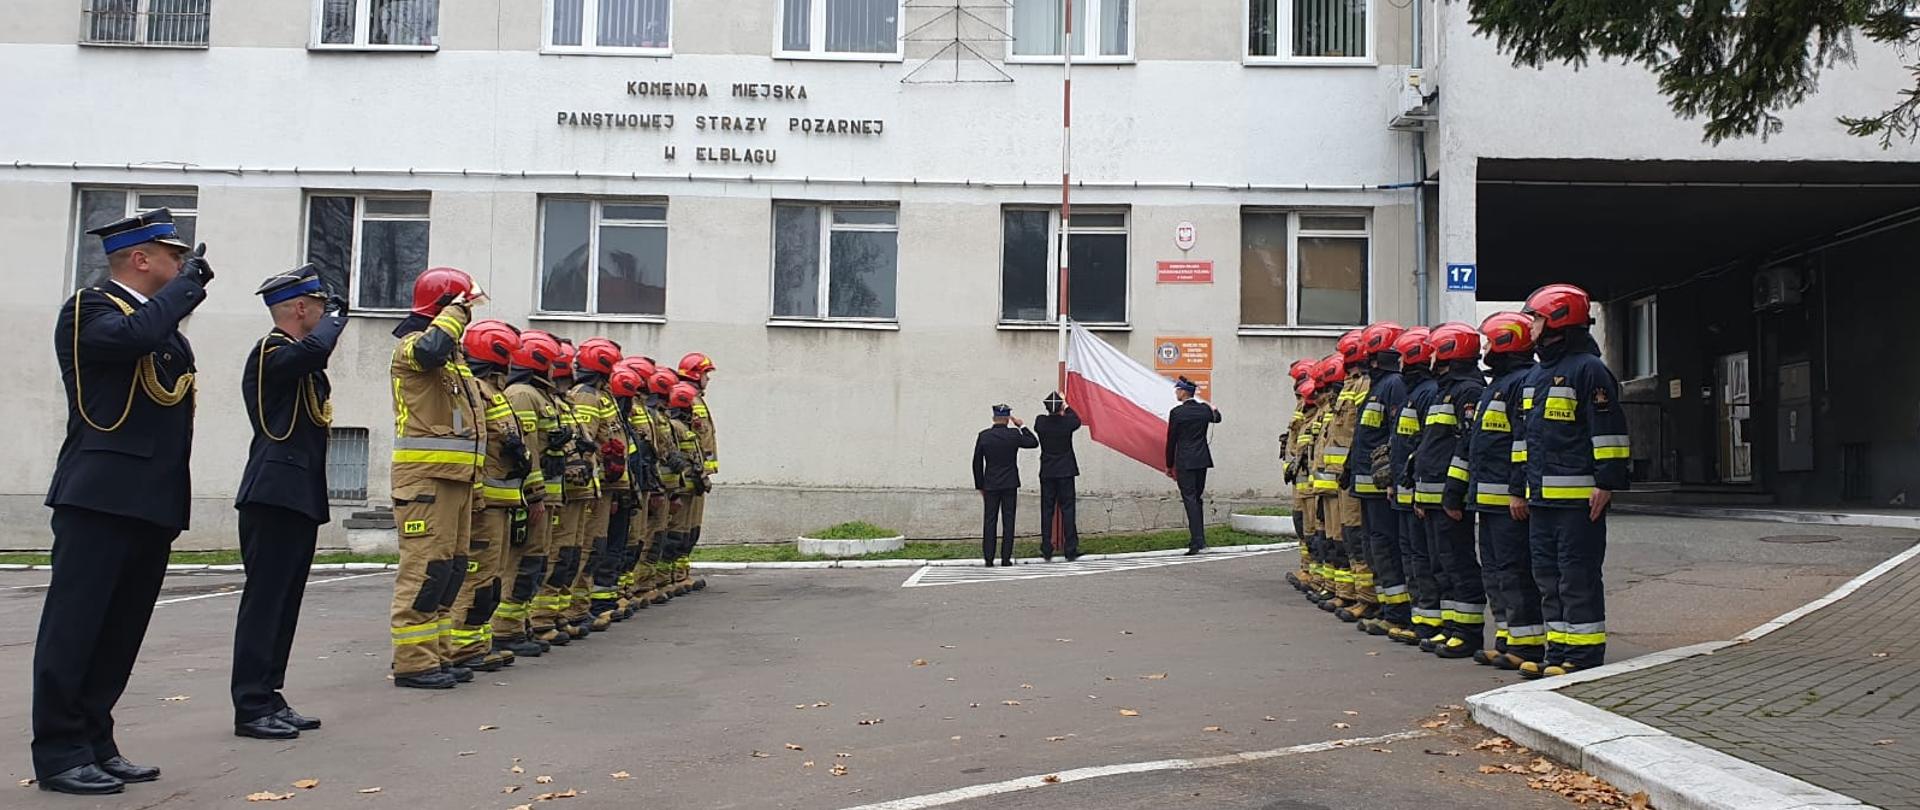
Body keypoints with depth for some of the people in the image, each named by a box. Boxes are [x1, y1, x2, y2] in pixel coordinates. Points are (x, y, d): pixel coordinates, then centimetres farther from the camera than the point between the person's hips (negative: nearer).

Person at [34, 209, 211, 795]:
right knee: (74, 626, -3)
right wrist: (191, 281, -14)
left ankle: (94, 743, 18)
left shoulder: (163, 321, 21)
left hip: (153, 503, 8)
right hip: (102, 497, -8)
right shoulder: (88, 308, -4)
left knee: (120, 632, 11)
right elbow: (137, 332, -26)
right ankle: (58, 753, 3)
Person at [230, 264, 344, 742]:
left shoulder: (302, 363, 19)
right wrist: (337, 314, -13)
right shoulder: (271, 353, -11)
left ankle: (268, 698, 19)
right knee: (264, 601, -7)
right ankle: (251, 708, -2)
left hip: (300, 499, 10)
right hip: (274, 496, -10)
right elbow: (313, 349, -30)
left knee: (284, 602, 12)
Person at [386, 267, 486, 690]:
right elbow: (430, 351, -34)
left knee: (450, 567, 13)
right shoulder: (413, 344, -6)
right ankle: (412, 662, -6)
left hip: (454, 476, 10)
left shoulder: (451, 354, 24)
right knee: (426, 567, -10)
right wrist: (455, 310, -18)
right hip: (426, 476, -10)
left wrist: (471, 480, 26)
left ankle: (435, 655, 21)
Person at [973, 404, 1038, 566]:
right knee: (1008, 521, 3)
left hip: (990, 485, 1)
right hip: (1010, 485, -1)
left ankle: (988, 558, 2)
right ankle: (1006, 558, 2)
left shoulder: (983, 436, -3)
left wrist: (979, 486, 9)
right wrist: (1021, 426, 9)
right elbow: (1034, 442, 8)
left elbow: (977, 463, 1)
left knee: (989, 521, 4)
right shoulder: (1014, 434, -7)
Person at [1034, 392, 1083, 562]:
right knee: (1067, 510, 2)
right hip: (1066, 472, -1)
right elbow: (1077, 420, 13)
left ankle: (1046, 551, 6)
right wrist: (1066, 406, 24)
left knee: (1047, 511, 6)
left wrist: (1051, 411, 23)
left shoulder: (1040, 422, -9)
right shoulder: (1067, 422, -11)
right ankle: (1070, 550, 2)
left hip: (1047, 473, 1)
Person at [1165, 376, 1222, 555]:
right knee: (1197, 499, 16)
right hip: (1202, 460, 6)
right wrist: (1214, 409, 52)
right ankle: (1198, 539, 21)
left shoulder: (1176, 412, -11)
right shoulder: (1204, 409, 4)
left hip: (1184, 462, -6)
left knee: (1190, 500, -6)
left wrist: (1169, 465, 3)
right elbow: (1217, 418, 28)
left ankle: (1197, 542, -13)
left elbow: (1171, 440, -6)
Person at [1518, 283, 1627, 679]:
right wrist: (1526, 487, 22)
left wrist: (1607, 484, -19)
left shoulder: (1588, 369, -10)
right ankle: (1558, 654, 21)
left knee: (1579, 579, -4)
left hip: (1578, 497, -10)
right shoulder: (1539, 372, 19)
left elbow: (1609, 432, -15)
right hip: (1542, 497, 10)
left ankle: (1585, 657, 2)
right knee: (1549, 576, 13)